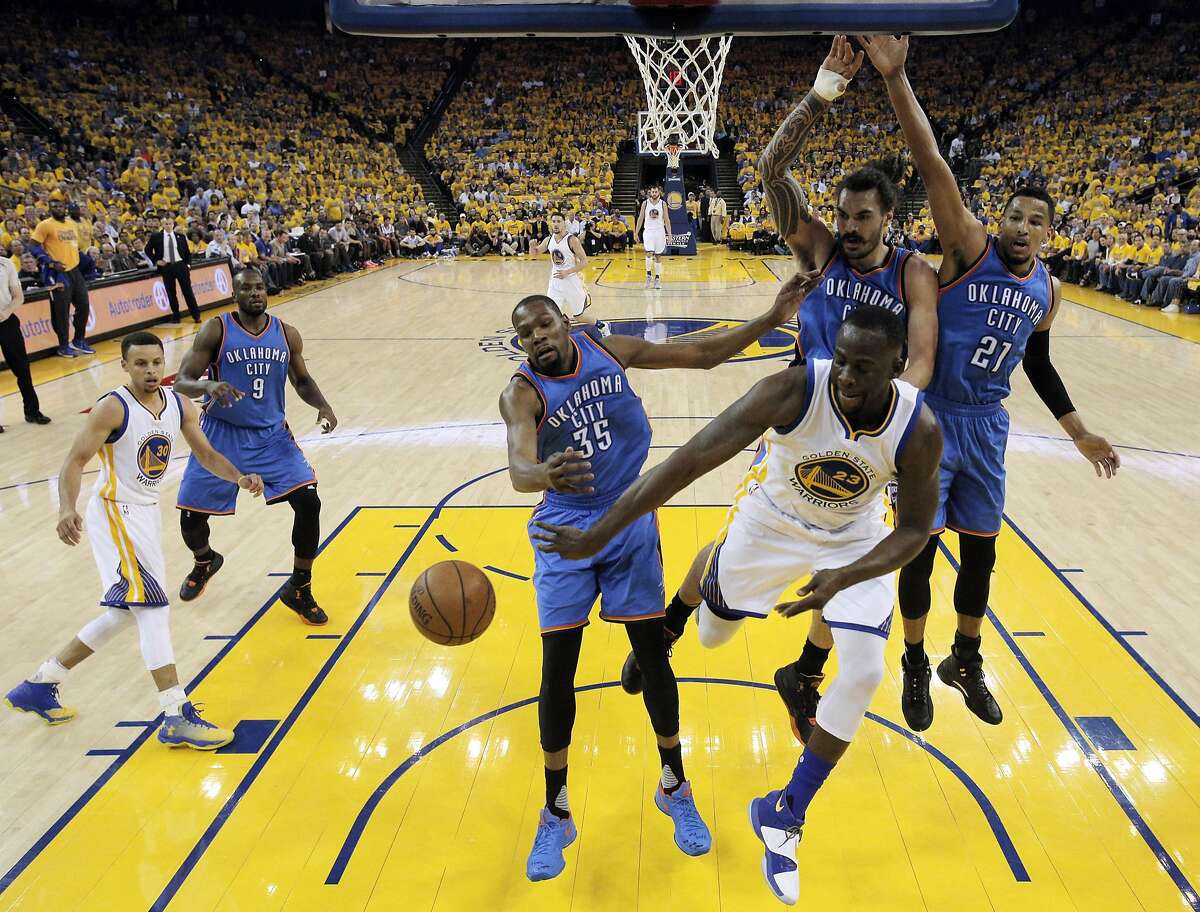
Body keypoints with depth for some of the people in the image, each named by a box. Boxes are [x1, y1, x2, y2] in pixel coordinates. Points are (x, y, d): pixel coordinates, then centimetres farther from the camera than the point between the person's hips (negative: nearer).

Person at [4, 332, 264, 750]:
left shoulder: (179, 405, 3)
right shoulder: (113, 408, -16)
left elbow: (206, 455, 7)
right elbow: (75, 461, -18)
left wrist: (239, 478, -11)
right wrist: (67, 510, -34)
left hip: (146, 513, 8)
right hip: (115, 513, -8)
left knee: (125, 613, 16)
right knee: (153, 606, -15)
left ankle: (39, 685, 32)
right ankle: (177, 718, -14)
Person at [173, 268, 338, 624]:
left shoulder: (286, 334, -1)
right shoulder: (216, 330, -10)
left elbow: (302, 381, 13)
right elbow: (181, 382, -13)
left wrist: (322, 405, -8)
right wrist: (208, 386, -36)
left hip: (271, 435, 2)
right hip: (221, 435, -1)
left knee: (309, 502, -14)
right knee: (190, 516, 2)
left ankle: (299, 588, 6)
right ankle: (205, 562, 41)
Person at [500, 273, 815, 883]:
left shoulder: (608, 349, -3)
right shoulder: (522, 392, -13)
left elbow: (701, 354, 3)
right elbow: (518, 468, -33)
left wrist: (770, 319, -6)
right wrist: (544, 475, -57)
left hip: (630, 520, 2)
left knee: (653, 655, 5)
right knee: (557, 669, -3)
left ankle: (675, 788, 27)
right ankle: (556, 815, 16)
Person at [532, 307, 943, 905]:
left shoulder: (920, 430, -29)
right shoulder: (792, 390, -37)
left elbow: (914, 531, -16)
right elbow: (691, 459, -41)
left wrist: (843, 579, -36)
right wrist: (599, 533, -44)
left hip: (854, 541, 1)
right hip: (771, 521, -1)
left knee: (864, 673, -10)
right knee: (711, 635, 13)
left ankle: (785, 815, 11)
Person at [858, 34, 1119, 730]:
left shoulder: (1047, 291, 7)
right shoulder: (970, 246, -9)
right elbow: (933, 168, -20)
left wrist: (1081, 433, 22)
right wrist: (895, 79, -29)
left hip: (988, 425, 5)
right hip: (934, 417, -5)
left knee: (981, 551, 13)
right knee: (920, 547, 2)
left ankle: (966, 662, 35)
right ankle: (916, 667, 23)